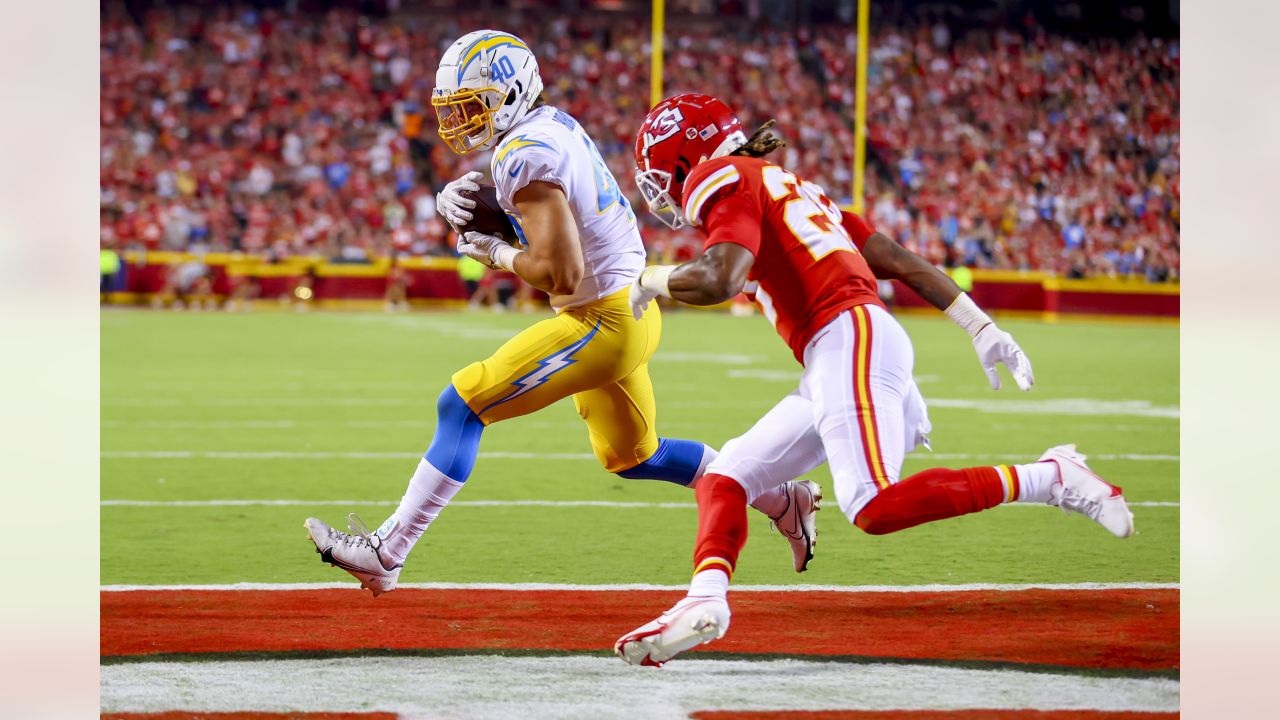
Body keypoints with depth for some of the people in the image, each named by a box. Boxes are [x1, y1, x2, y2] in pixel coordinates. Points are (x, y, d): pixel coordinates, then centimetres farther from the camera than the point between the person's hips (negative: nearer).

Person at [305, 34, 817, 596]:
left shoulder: (528, 155, -21)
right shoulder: (551, 124, 7)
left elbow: (561, 272, -27)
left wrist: (497, 255, -11)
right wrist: (458, 196, -1)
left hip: (602, 322, -10)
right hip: (626, 313, 10)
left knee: (461, 407, -11)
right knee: (631, 457, 26)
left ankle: (386, 553, -10)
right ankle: (782, 499, 34)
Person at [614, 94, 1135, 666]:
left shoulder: (723, 178, 2)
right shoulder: (789, 188, 30)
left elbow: (721, 280, -16)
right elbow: (898, 260, 26)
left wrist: (652, 280, 5)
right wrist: (981, 329, 24)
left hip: (850, 339, -10)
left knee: (875, 508, -23)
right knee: (725, 478, 9)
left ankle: (1051, 480, -17)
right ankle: (705, 599, -13)